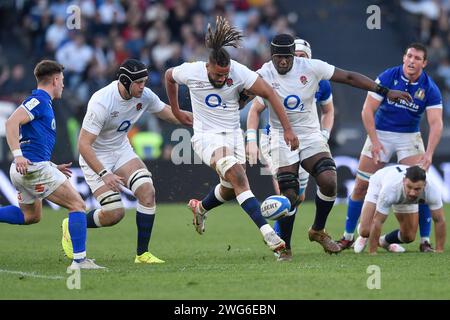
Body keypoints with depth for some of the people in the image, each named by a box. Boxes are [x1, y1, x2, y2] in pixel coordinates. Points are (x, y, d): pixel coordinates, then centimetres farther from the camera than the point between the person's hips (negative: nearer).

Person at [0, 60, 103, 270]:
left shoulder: (42, 102, 21)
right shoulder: (40, 101, -9)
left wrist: (53, 167, 26)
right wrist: (17, 155, -30)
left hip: (25, 170, 10)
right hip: (35, 167, -10)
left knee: (31, 215, 27)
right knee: (77, 205, -7)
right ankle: (79, 259, -13)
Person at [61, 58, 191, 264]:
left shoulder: (144, 96, -10)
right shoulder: (102, 103, -30)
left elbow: (166, 112, 11)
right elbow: (83, 144, -29)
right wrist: (104, 174, -37)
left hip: (122, 150, 6)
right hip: (95, 158, -6)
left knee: (147, 191, -16)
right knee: (114, 214, -14)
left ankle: (142, 253, -7)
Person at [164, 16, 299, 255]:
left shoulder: (239, 72, -16)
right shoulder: (191, 72, -14)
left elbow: (269, 94, -13)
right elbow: (169, 77, 9)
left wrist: (287, 129, -17)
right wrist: (176, 111, 17)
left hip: (233, 134, 4)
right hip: (207, 136, -4)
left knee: (230, 189, 10)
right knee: (238, 177, -26)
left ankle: (200, 208, 45)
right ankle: (266, 232, -36)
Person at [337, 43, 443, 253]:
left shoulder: (430, 89, -13)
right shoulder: (387, 78, -14)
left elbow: (436, 123, -20)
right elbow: (368, 110, -11)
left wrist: (429, 153, -34)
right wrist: (374, 141, -18)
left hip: (410, 137, 0)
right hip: (380, 133, 0)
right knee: (361, 186, 0)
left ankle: (425, 240, -3)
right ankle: (348, 237, 13)